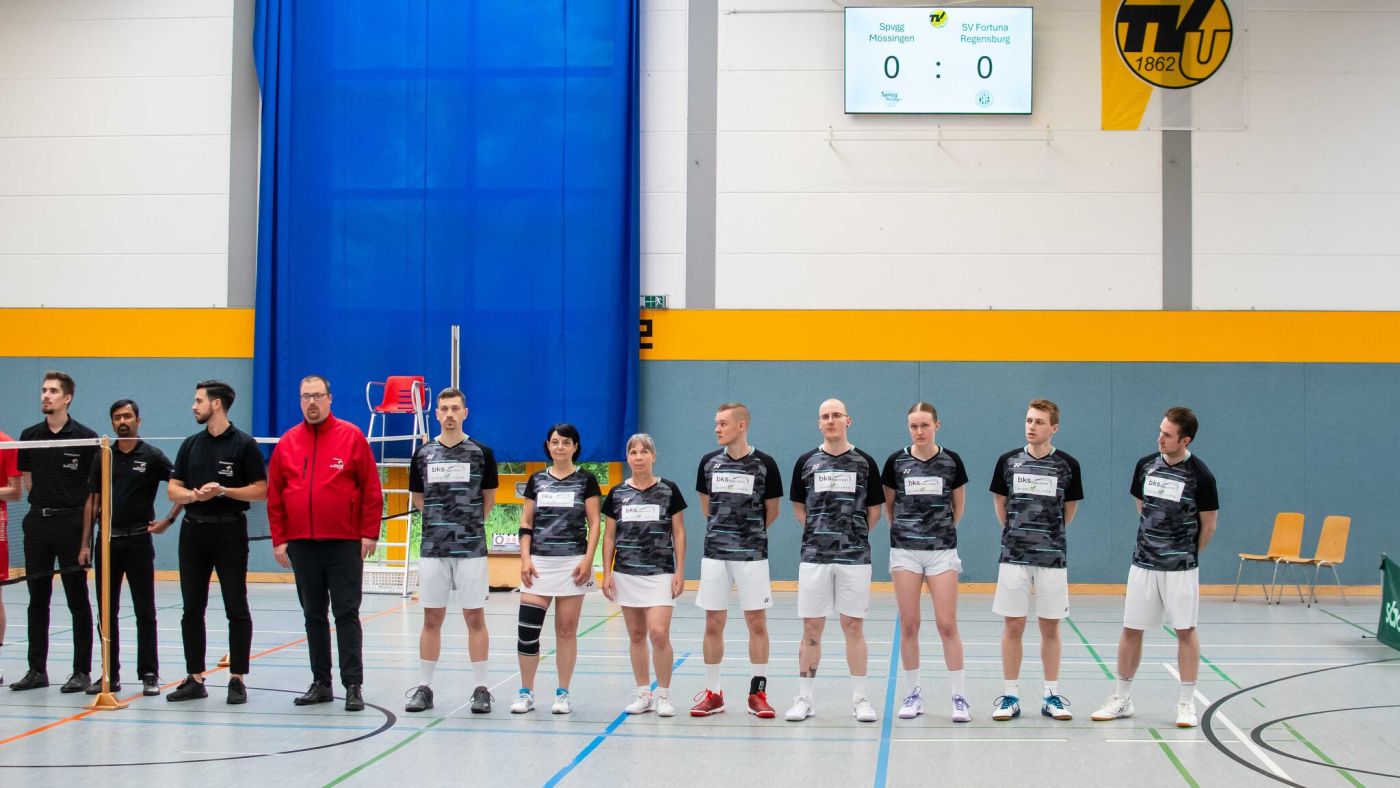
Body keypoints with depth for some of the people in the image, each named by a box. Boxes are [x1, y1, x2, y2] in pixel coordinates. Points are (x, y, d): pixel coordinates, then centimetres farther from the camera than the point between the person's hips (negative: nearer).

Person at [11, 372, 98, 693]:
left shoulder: (85, 438, -4)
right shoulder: (30, 436, 9)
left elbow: (93, 491, -5)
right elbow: (27, 479, 18)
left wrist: (86, 538, -9)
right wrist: (43, 503, 4)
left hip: (71, 523, -4)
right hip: (37, 522, 4)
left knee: (78, 600, 1)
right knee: (37, 600, 8)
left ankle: (82, 671, 6)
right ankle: (37, 669, 16)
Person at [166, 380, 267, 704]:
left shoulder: (244, 444, -3)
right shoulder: (191, 445, 12)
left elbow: (261, 490, -6)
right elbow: (172, 490, 10)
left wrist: (223, 490, -17)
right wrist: (195, 495, -11)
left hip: (230, 532, -5)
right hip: (194, 530, 5)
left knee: (236, 609, -2)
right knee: (192, 609, 7)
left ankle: (237, 679, 4)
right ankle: (195, 679, 14)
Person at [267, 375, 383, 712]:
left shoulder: (351, 436, -1)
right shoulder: (287, 442, 8)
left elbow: (371, 489, -2)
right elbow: (274, 495, 9)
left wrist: (369, 533, -7)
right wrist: (279, 539, 4)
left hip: (344, 544, -4)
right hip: (301, 545, 4)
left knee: (346, 614, -2)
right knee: (313, 616, 10)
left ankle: (353, 685, 0)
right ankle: (321, 683, 17)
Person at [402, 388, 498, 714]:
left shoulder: (482, 452, 1)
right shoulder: (423, 454, 6)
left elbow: (488, 499, 11)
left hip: (471, 549, -2)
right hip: (433, 549, 2)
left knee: (475, 617, 1)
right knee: (431, 619, 6)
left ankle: (480, 689, 8)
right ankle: (424, 687, 13)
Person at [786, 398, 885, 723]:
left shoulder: (865, 462, 3)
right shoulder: (806, 462, 6)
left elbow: (874, 509, 10)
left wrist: (855, 535, 4)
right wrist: (819, 532, 5)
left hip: (855, 557, -1)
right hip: (814, 556, 1)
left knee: (854, 626, 2)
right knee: (811, 627, 3)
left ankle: (860, 698, 11)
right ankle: (805, 698, 11)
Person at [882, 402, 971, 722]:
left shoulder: (951, 461, 0)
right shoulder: (896, 461, 0)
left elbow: (958, 506, 12)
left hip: (942, 551, -1)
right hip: (905, 551, 1)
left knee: (947, 624, -4)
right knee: (908, 625, 3)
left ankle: (959, 697, 3)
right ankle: (913, 694, 14)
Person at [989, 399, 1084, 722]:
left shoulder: (1068, 465, -1)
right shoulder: (1008, 461, 1)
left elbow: (1069, 510, 11)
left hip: (1052, 558, 0)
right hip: (1013, 557, 0)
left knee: (1050, 627, 6)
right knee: (1013, 626, 3)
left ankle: (1052, 696, 15)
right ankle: (1010, 696, 10)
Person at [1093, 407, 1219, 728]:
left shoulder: (1200, 475, -11)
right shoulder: (1145, 465, 1)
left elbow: (1208, 524, -1)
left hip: (1181, 567, -4)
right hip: (1143, 563, 4)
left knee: (1185, 630, 2)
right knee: (1131, 629, 6)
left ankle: (1186, 702, 11)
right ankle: (1122, 698, 17)